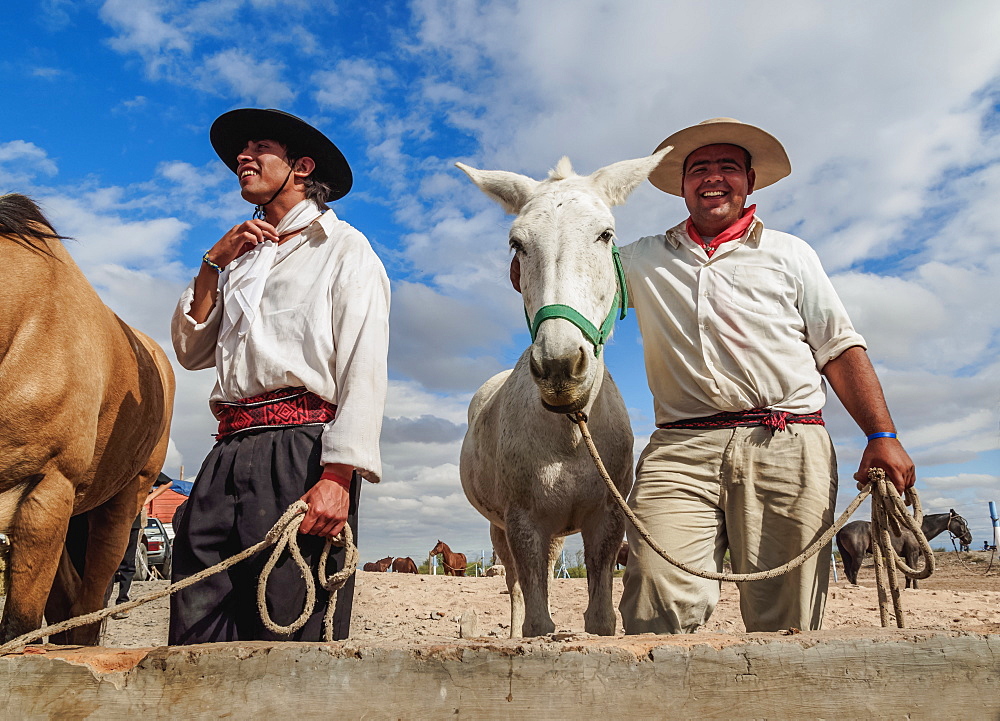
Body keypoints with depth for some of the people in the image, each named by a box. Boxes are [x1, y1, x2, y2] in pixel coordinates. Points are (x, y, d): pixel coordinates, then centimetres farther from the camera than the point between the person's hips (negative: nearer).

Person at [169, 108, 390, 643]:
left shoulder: (344, 249, 5)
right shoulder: (241, 256, 26)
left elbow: (364, 370, -7)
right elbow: (192, 352, 20)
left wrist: (337, 477, -18)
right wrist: (213, 263, 10)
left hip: (301, 450, -6)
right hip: (228, 454, 6)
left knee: (291, 639, -3)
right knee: (196, 637, 4)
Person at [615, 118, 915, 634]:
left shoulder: (790, 253, 20)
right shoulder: (641, 260, 19)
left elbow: (840, 349, 13)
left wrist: (882, 435, 1)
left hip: (787, 448, 1)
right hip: (680, 450, 0)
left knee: (784, 623, -1)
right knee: (660, 605, -17)